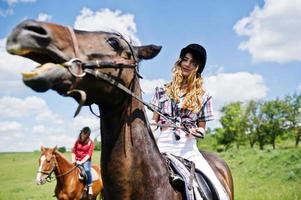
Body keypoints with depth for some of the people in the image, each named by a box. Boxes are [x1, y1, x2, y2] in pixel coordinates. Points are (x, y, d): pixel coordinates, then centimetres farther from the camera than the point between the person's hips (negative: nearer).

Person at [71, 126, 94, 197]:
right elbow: (73, 151, 9)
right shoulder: (78, 141, 6)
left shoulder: (90, 143, -5)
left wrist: (81, 162, -22)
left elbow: (89, 154, -12)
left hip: (86, 160, -4)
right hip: (77, 160, 4)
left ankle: (90, 187, -20)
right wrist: (73, 160, -5)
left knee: (87, 170, -32)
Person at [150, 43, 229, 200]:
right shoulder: (163, 91, 11)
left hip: (188, 147, 0)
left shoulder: (202, 96, 9)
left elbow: (202, 129, 11)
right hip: (163, 144, 1)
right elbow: (153, 122, 13)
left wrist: (195, 132, -11)